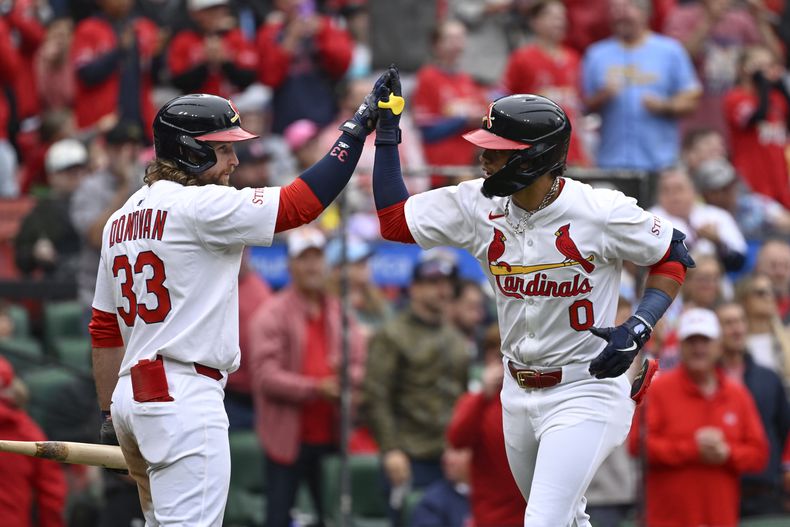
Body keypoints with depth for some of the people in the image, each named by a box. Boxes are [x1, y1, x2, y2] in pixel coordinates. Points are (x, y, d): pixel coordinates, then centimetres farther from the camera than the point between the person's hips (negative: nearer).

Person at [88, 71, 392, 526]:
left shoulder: (122, 220, 17)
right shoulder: (200, 207, -10)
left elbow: (105, 329, 20)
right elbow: (301, 203, -14)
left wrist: (110, 415, 24)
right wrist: (357, 129, -7)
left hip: (132, 394, 10)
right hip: (186, 398, -10)